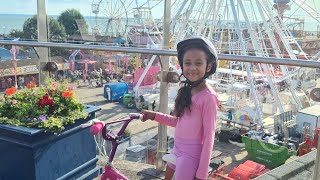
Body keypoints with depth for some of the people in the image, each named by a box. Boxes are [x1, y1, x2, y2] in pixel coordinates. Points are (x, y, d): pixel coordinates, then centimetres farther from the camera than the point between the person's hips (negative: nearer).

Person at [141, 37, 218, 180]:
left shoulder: (208, 97, -20)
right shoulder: (187, 91, 3)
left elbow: (209, 138, -18)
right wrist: (154, 115, 9)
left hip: (191, 155, -8)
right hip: (178, 150, 8)